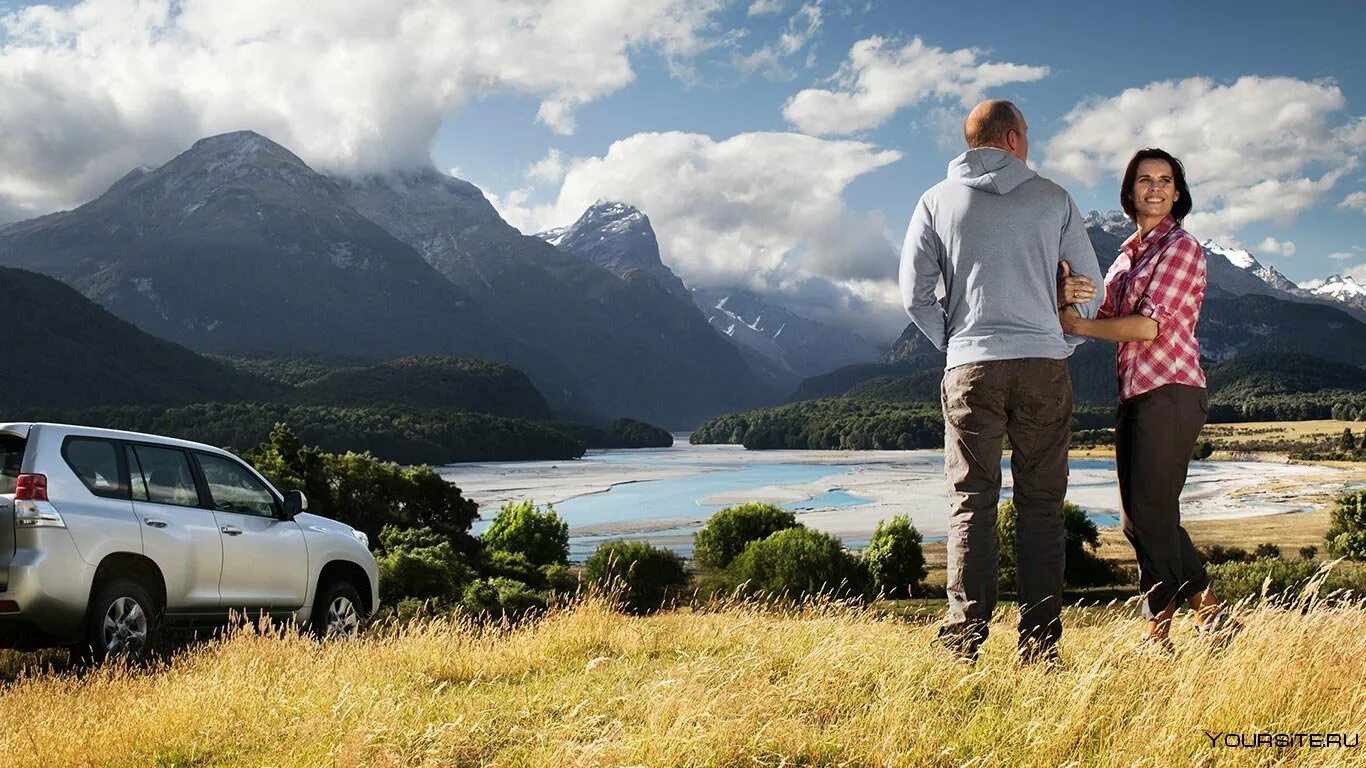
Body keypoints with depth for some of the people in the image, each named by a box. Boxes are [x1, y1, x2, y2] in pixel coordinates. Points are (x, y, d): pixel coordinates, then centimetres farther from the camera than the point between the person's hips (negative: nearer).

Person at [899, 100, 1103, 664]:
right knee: (1041, 504, 5)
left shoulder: (937, 201, 7)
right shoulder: (1053, 198, 8)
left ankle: (964, 637, -3)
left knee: (972, 502, 3)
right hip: (1045, 365, 1)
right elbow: (1090, 285, 9)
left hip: (971, 367, 0)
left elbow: (914, 292, 2)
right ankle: (1040, 640, 4)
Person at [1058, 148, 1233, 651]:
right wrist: (1069, 297, -14)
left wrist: (1077, 325, -8)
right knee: (1137, 520, 12)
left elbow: (1148, 326, -15)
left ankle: (1158, 636, 4)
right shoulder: (1128, 254, 18)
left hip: (1169, 393, -9)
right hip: (1133, 396, 9)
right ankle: (1210, 611, 24)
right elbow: (1105, 320, 7)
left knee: (1151, 514, -6)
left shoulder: (1181, 247, -6)